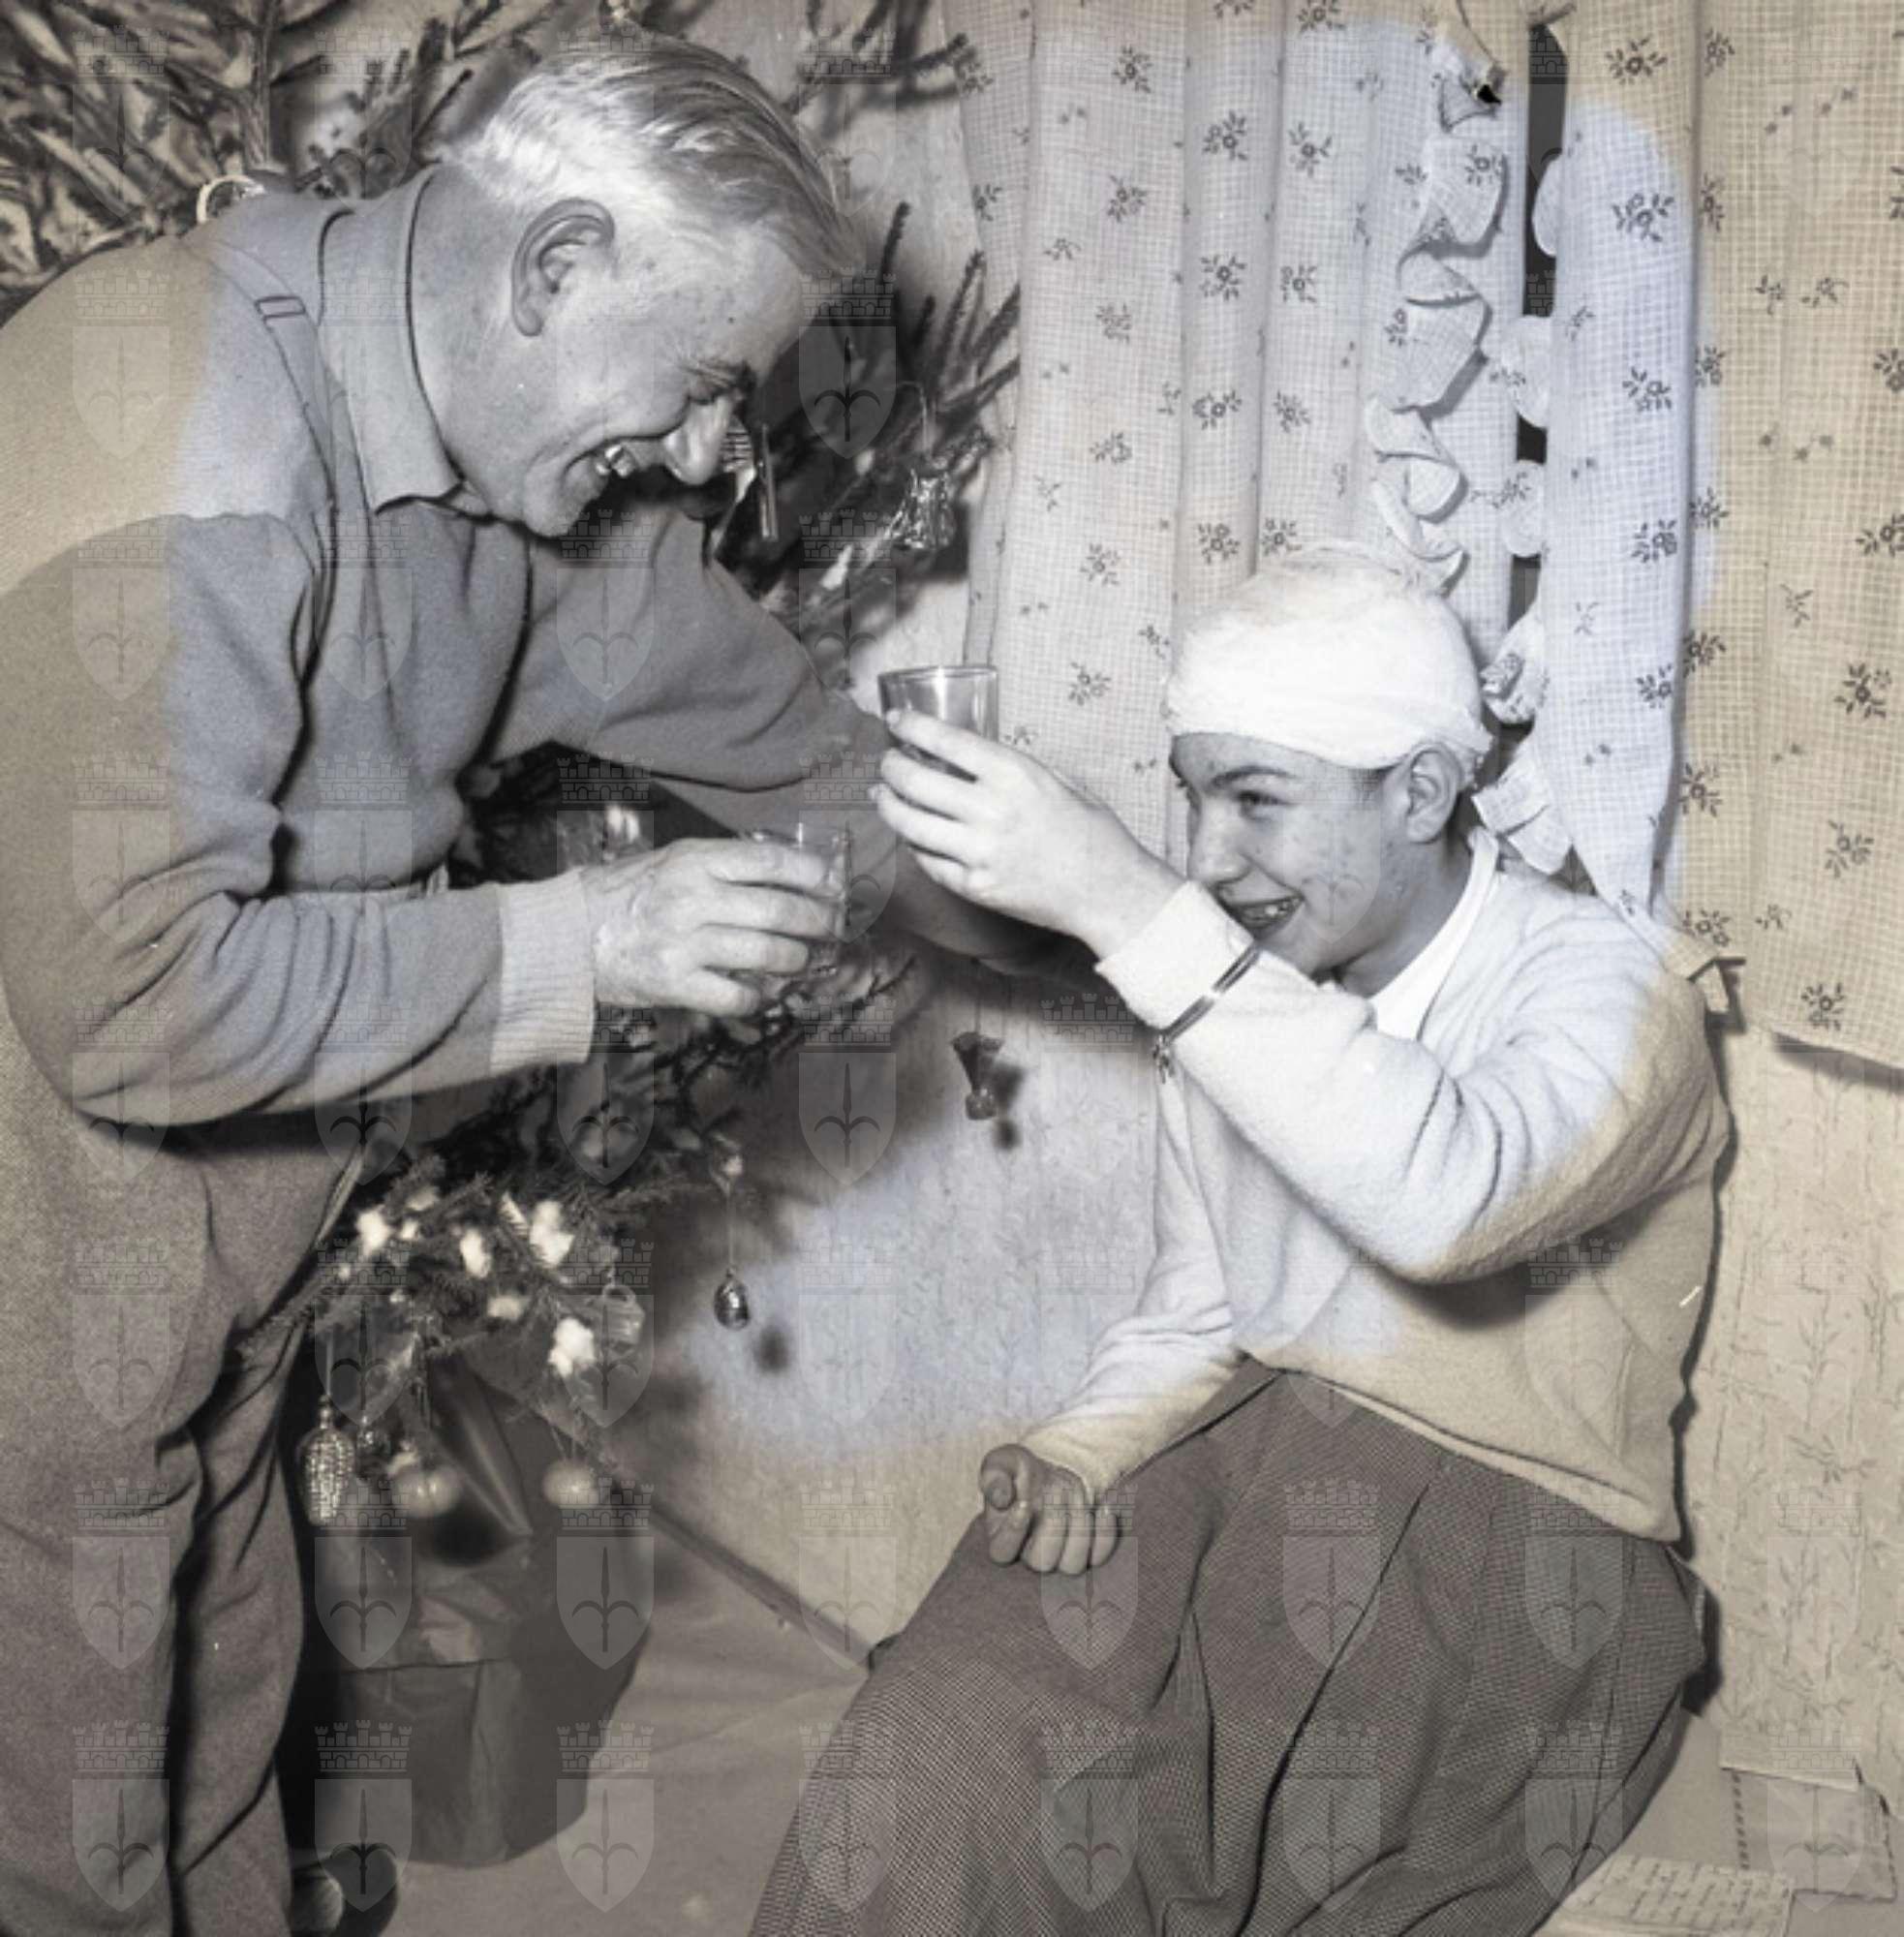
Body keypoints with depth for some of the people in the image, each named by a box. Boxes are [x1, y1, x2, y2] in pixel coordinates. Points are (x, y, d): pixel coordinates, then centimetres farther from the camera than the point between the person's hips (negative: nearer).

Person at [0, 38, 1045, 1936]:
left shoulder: (481, 434, 1)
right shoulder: (190, 478, -29)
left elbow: (744, 696, 11)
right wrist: (590, 939, -26)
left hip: (203, 1268, 8)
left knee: (218, 1752, 23)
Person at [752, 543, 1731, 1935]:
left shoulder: (1604, 993, -11)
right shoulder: (1229, 987, 8)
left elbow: (1445, 1196, -34)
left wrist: (1123, 904, -34)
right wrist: (1080, 1452, -6)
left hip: (1512, 1546, -4)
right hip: (1253, 1470, 5)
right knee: (941, 1763, -23)